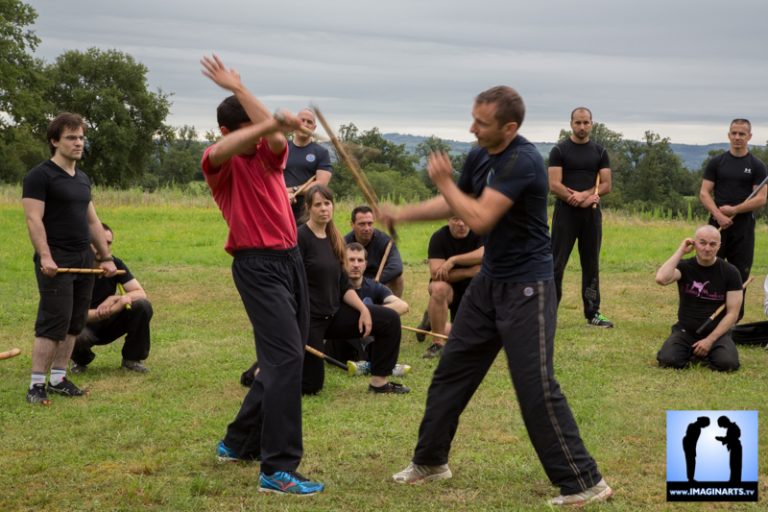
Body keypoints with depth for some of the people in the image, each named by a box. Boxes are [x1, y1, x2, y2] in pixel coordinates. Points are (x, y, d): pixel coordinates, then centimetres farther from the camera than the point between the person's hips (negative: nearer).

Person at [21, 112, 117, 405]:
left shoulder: (83, 179, 17)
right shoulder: (40, 176, -7)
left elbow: (93, 221, 22)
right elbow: (34, 219, -15)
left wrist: (106, 257, 17)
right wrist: (45, 257, -24)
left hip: (84, 260, 8)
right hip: (56, 262, -8)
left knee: (74, 324, 8)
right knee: (53, 324, -10)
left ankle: (58, 379, 16)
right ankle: (36, 385, -5)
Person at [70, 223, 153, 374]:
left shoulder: (115, 264, -5)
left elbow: (141, 293, -9)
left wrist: (115, 299, -28)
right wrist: (99, 314, -42)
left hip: (108, 324, 4)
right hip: (85, 325, -4)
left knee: (143, 306, -20)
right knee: (74, 337, -40)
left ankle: (131, 359, -3)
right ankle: (81, 360, 0)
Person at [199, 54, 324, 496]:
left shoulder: (269, 155, 10)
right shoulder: (221, 165, -3)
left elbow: (276, 136, -14)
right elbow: (221, 149, -28)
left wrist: (238, 88, -12)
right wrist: (273, 122, -30)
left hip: (292, 260, 7)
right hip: (258, 266, -7)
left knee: (284, 359, 13)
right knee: (286, 356, -16)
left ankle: (240, 442, 30)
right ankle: (278, 470, -14)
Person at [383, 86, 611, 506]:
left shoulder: (523, 161, -23)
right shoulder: (479, 157, 4)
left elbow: (479, 219, -27)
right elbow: (453, 205, 21)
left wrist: (444, 180, -15)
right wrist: (401, 215, 14)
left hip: (526, 288, -9)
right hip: (490, 281, 9)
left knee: (537, 388, -10)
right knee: (452, 369, 14)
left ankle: (584, 482, 0)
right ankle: (430, 460, 29)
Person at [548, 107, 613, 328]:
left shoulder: (599, 152, 9)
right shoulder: (559, 151, -2)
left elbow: (606, 185, 3)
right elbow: (554, 185, -11)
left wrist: (583, 195, -14)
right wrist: (585, 199, -15)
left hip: (592, 214, 4)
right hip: (565, 213, -4)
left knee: (591, 264, 9)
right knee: (556, 264, -5)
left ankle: (593, 313, 16)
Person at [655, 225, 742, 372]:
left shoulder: (730, 272, -5)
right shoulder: (684, 267, -3)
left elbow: (732, 313, -7)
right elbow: (661, 279, -25)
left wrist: (709, 340, -16)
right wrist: (680, 251, -19)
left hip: (716, 332, -1)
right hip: (685, 331, 1)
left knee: (728, 363, -30)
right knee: (668, 360, -27)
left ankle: (708, 352, 6)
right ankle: (690, 352, 8)